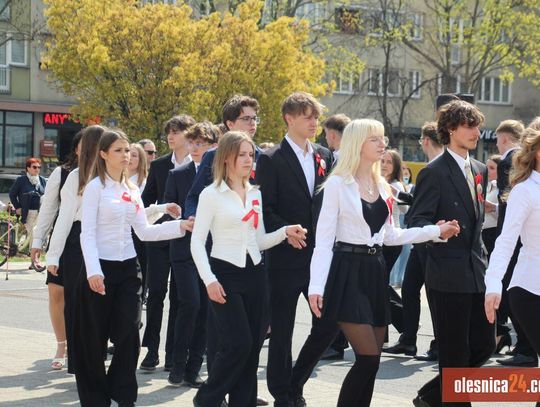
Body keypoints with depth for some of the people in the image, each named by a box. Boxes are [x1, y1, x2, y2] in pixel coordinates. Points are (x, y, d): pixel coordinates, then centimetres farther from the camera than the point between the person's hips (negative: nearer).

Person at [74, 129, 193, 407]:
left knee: (128, 333, -2)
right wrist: (93, 271, -22)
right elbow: (87, 233, -11)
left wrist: (179, 226, -3)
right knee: (94, 337, 3)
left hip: (127, 268, 5)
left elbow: (143, 231, 9)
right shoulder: (95, 188, -6)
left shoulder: (132, 190, 11)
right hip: (100, 269, -5)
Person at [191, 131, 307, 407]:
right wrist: (209, 280, -15)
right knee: (238, 343, -12)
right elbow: (197, 242, -6)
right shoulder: (211, 194, -5)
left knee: (253, 347, 3)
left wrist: (285, 232, -3)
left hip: (254, 274, 6)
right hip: (225, 274, -5)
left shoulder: (255, 194, 11)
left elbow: (259, 241, 15)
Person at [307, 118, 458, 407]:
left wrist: (436, 231, 10)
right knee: (369, 358, -13)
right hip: (348, 273, -7)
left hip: (375, 271, 7)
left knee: (370, 359, 5)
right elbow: (324, 239, -10)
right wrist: (316, 286, -18)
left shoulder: (382, 185, 13)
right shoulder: (337, 183, -8)